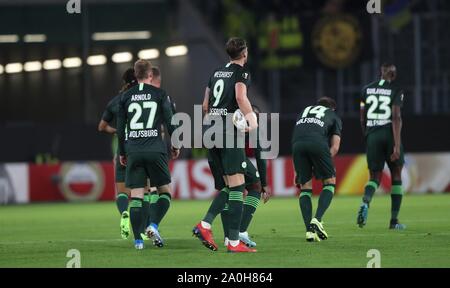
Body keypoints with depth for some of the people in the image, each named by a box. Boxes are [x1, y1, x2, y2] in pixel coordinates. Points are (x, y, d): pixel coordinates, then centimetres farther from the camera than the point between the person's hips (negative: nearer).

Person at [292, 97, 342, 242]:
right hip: (318, 142, -3)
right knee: (330, 182, 14)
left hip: (297, 143, 3)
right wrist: (322, 164, 22)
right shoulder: (335, 117, 30)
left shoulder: (305, 111, 40)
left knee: (305, 187, 12)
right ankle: (317, 220, -4)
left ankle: (309, 231, 4)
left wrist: (297, 171, 30)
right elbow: (335, 147, 16)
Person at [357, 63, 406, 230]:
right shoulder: (396, 91, -3)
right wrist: (397, 145, -17)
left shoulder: (367, 89, 10)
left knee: (375, 177, 8)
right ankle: (394, 221, 10)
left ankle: (365, 202, -26)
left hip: (372, 135, 3)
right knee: (396, 176, 11)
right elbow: (396, 117, -13)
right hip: (390, 134, -3)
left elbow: (362, 119, 12)